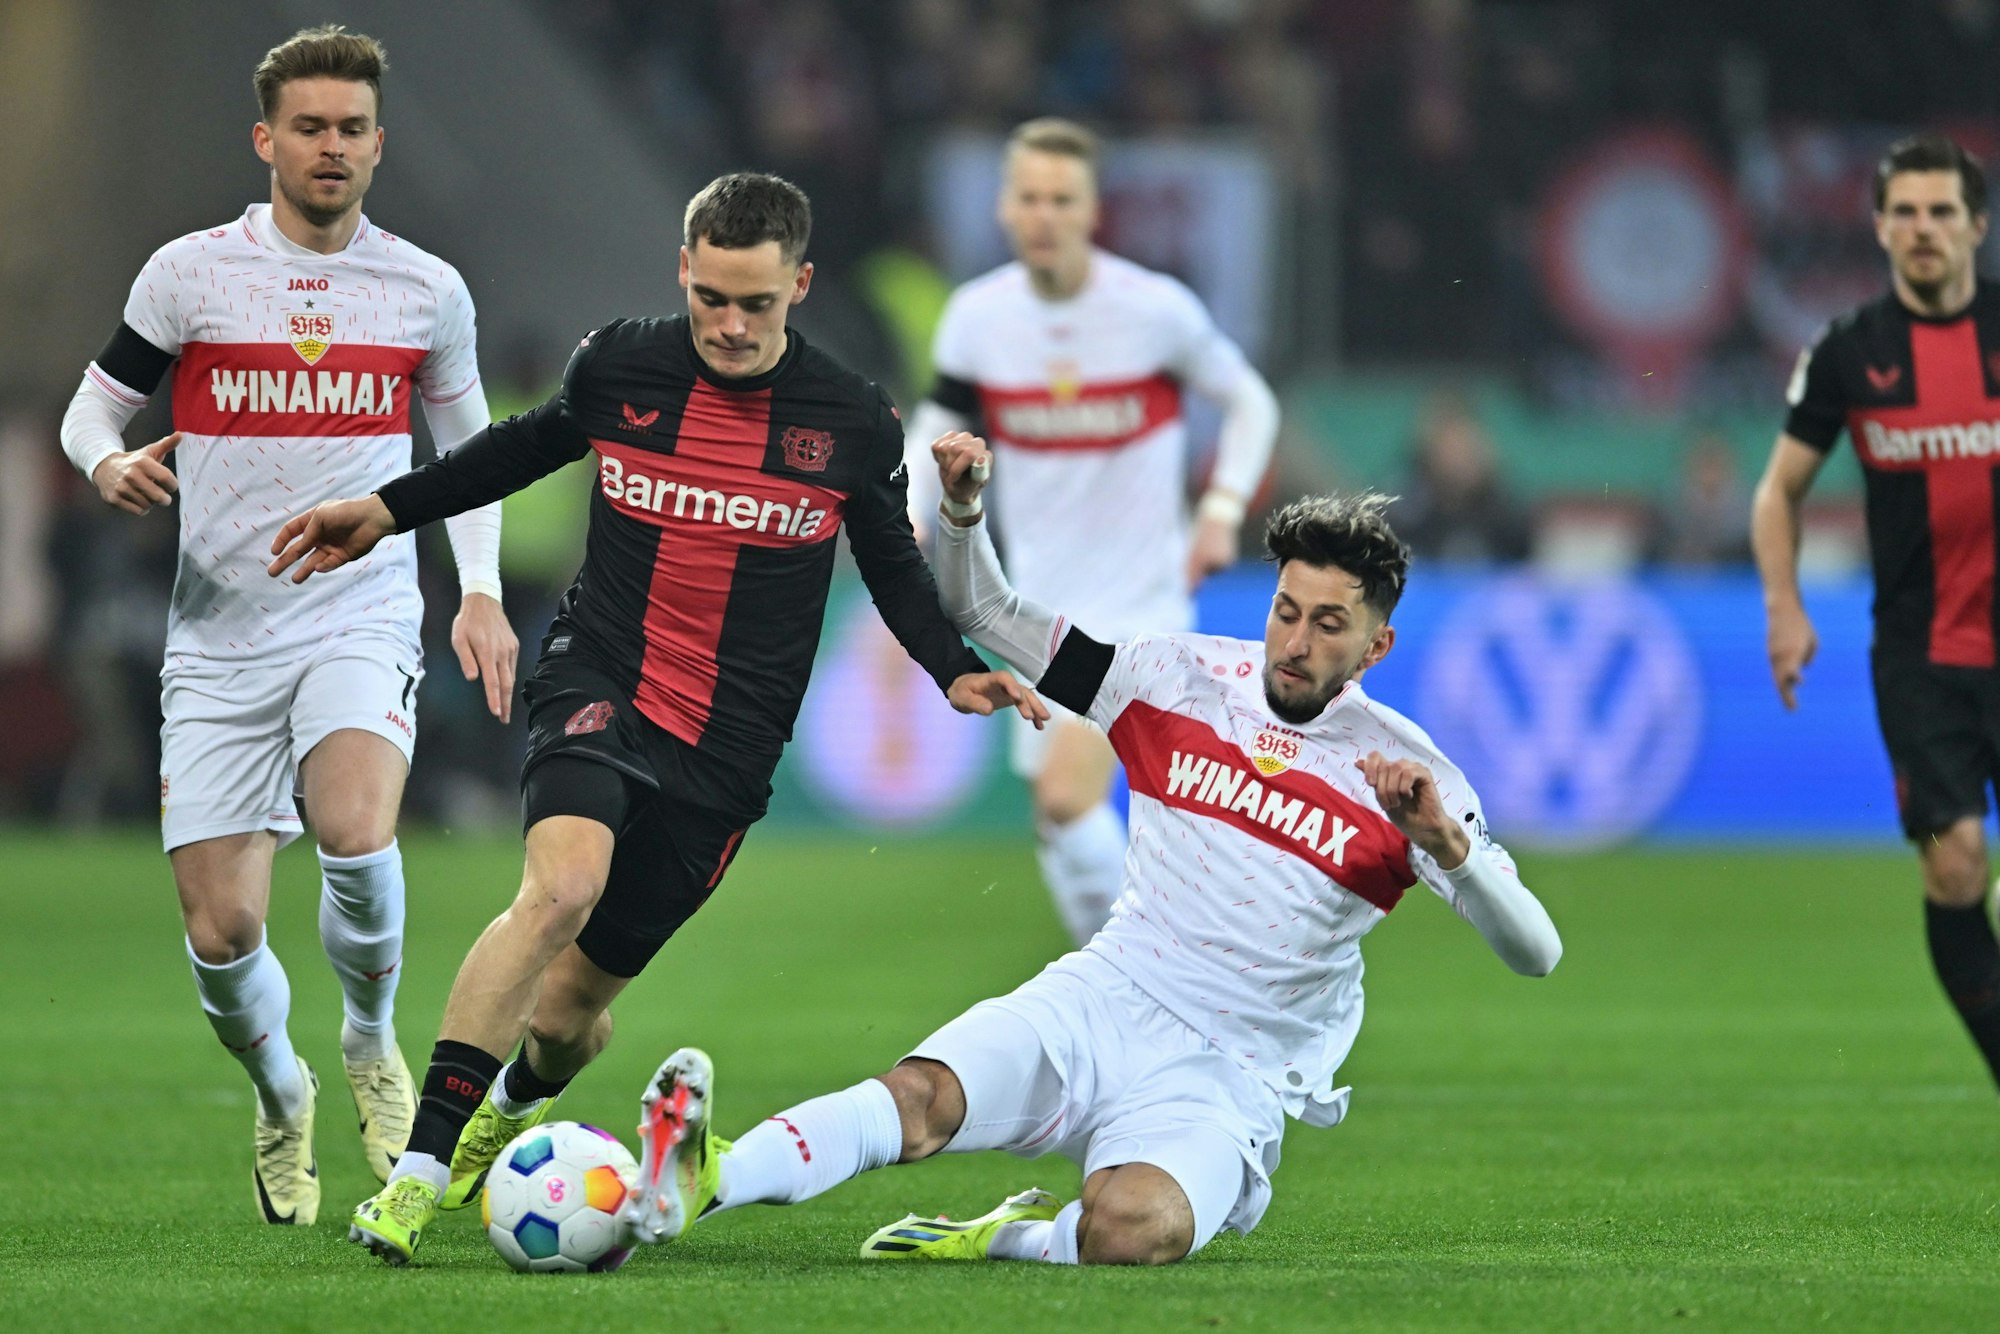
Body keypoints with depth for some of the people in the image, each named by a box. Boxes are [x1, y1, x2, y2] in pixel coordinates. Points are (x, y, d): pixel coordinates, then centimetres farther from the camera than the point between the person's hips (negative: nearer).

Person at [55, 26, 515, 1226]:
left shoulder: (427, 291, 5)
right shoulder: (189, 273, 1)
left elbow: (468, 445, 18)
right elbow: (91, 407, 9)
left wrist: (481, 591, 5)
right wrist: (111, 462, -15)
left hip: (362, 617, -1)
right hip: (221, 631, 1)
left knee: (357, 835, -30)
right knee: (222, 934, -4)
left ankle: (372, 1044, 1)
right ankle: (282, 1100, 28)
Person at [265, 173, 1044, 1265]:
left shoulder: (853, 424, -2)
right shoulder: (617, 368, -1)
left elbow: (894, 566, 15)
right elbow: (527, 444, 20)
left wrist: (953, 670, 0)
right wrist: (387, 510, 21)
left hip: (727, 750, 1)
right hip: (599, 684, -1)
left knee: (573, 1000, 7)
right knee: (563, 887, -31)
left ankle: (517, 1103, 46)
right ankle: (422, 1165, -30)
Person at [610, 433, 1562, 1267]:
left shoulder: (1401, 770, -1)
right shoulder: (1184, 679, 8)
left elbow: (1534, 952, -7)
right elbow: (984, 613, 15)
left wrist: (1445, 842, -25)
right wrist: (963, 513, -6)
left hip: (1225, 1077, -3)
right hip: (1098, 1002, 3)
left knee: (1129, 1232, -37)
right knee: (920, 1099, -30)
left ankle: (998, 1241, -11)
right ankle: (691, 1186, -49)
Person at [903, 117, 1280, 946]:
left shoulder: (1156, 309, -12)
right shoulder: (977, 316, -3)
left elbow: (1249, 400, 3)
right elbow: (934, 432, 10)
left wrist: (1222, 509, -9)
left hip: (1142, 598, -5)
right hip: (1042, 605, 5)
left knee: (1067, 792, -21)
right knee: (1059, 825, 8)